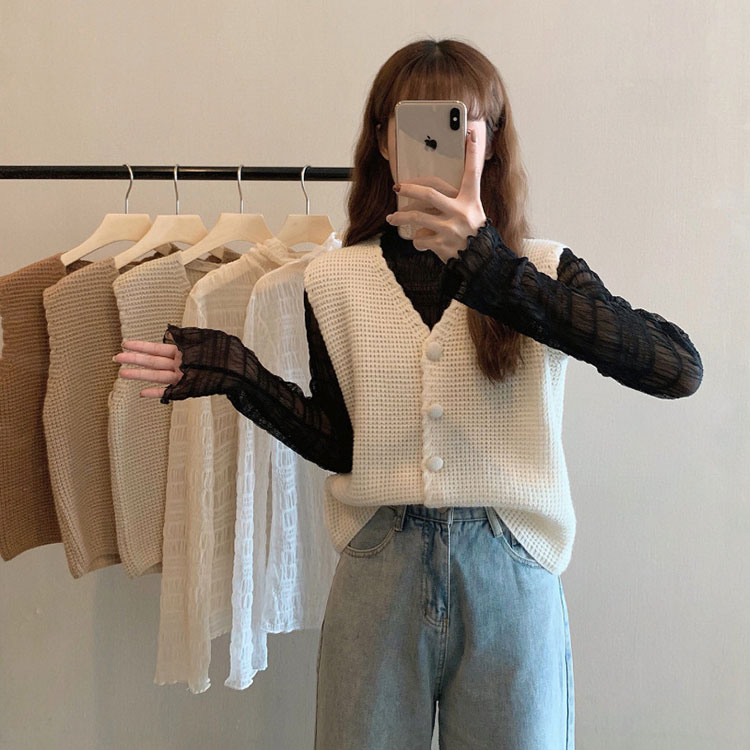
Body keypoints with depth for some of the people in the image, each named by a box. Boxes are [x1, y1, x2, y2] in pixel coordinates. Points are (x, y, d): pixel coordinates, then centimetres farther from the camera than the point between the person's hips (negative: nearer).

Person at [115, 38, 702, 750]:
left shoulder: (541, 269, -4)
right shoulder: (335, 279, 2)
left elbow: (679, 369, -21)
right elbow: (340, 443, 4)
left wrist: (493, 270, -29)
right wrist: (238, 376, -9)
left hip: (511, 581, -1)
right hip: (378, 579, 1)